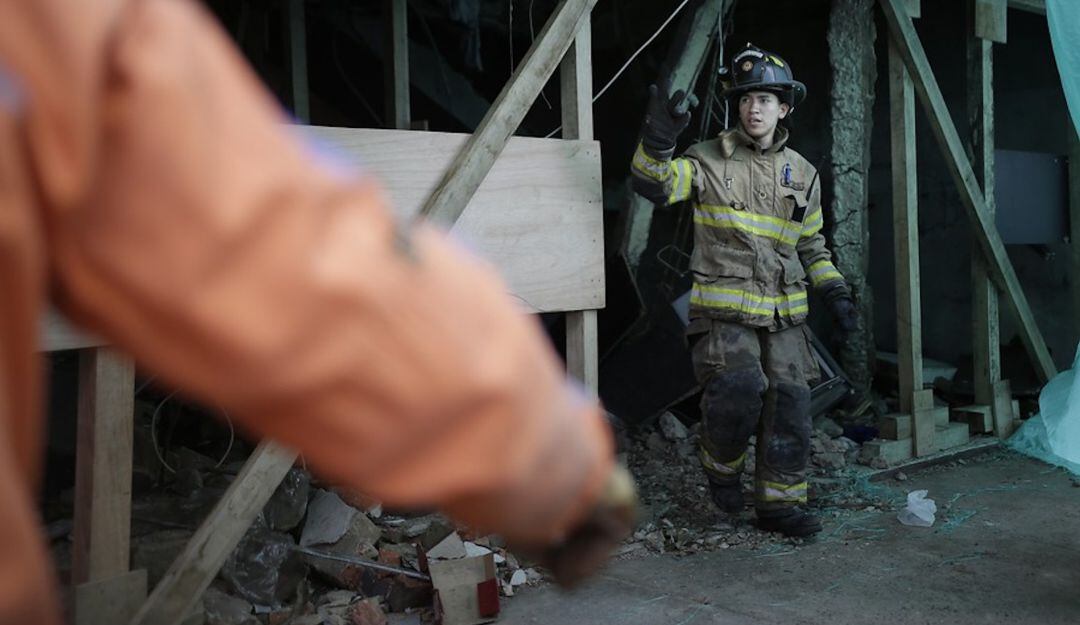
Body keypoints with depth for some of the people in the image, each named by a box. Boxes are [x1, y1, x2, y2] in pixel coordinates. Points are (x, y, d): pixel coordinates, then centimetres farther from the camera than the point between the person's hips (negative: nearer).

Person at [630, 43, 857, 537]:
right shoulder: (712, 159, 1)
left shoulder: (802, 174, 14)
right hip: (725, 306, -4)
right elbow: (653, 184, -12)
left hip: (784, 312, 5)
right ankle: (721, 467, 6)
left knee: (789, 404, 2)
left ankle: (780, 503, 16)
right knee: (737, 387, -23)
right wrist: (659, 140, -29)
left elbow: (811, 245, 22)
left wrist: (834, 291, 11)